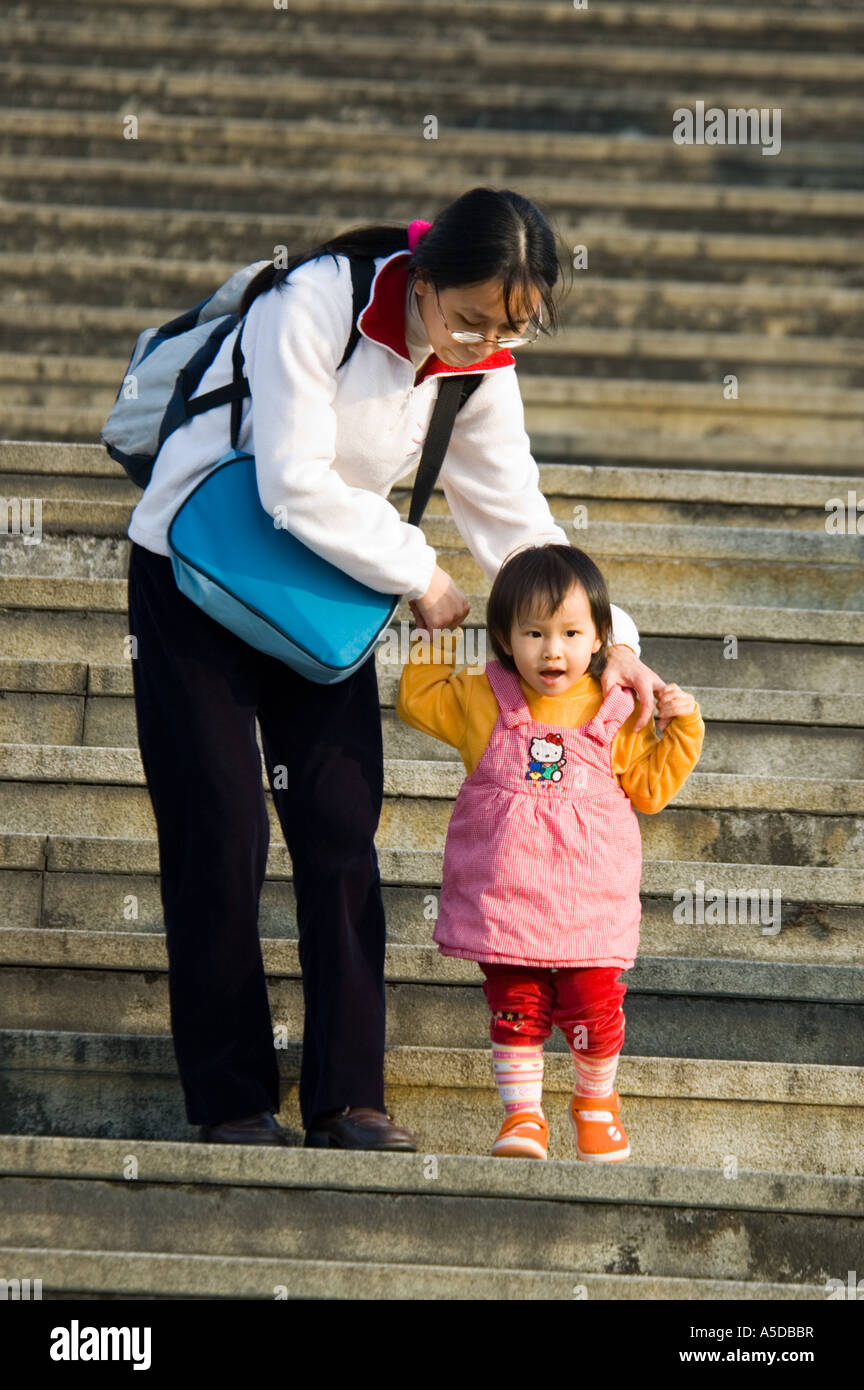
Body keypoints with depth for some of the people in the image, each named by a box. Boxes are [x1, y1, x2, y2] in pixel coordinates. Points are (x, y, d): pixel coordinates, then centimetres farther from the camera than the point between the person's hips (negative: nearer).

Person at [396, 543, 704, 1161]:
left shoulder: (614, 714, 2)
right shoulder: (481, 699, 4)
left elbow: (649, 786, 11)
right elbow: (417, 700, 19)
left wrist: (681, 727, 1)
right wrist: (437, 640, 11)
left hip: (589, 896, -1)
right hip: (504, 895, 1)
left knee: (594, 1009, -1)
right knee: (515, 1009, 0)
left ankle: (597, 1099, 25)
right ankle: (523, 1115, 12)